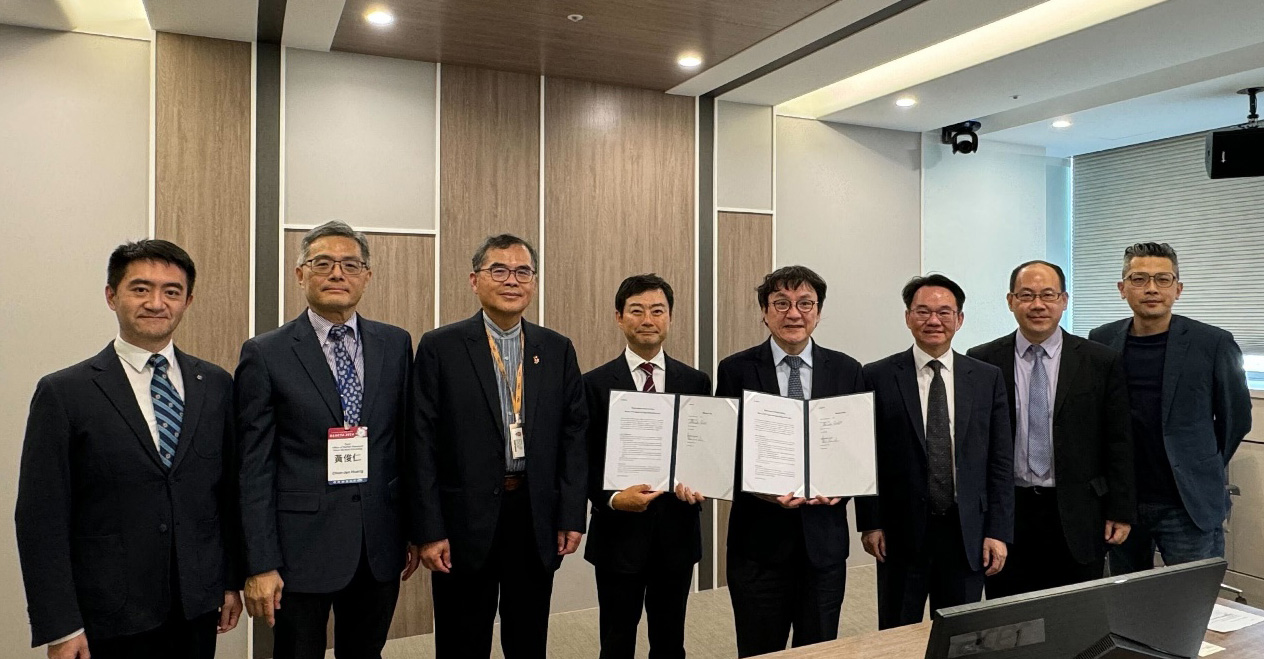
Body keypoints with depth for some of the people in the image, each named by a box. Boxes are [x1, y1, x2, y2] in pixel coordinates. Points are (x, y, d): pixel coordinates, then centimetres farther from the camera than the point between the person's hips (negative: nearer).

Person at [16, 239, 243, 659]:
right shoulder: (64, 393, -6)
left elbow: (230, 491, 7)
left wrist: (233, 580, 8)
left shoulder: (216, 385, 3)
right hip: (111, 621, -2)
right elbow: (40, 518, -7)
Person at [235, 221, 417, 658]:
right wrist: (260, 564, -8)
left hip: (379, 547, 3)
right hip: (301, 547, -3)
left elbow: (407, 442, 8)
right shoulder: (265, 354, -5)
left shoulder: (395, 344, 4)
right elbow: (254, 468, -6)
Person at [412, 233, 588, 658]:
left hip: (538, 518, 3)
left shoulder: (557, 350, 6)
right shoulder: (439, 347, -3)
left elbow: (574, 435, 5)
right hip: (466, 523, -2)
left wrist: (572, 514, -1)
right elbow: (422, 443, -6)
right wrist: (429, 530, -9)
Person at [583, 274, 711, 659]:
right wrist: (612, 498, -20)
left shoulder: (696, 382, 4)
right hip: (619, 532, -2)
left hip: (677, 530, 2)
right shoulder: (595, 384, -3)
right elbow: (584, 461, -4)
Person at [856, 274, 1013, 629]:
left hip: (968, 534, 2)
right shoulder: (877, 377, -2)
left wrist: (999, 532, -1)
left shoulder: (988, 378, 4)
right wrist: (870, 523, -3)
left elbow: (1000, 461, 3)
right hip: (901, 533, -1)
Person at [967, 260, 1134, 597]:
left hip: (1078, 518, 0)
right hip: (1005, 514, 0)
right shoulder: (982, 362, 0)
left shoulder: (1102, 362, 2)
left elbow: (1119, 442, 3)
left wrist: (1121, 512, 0)